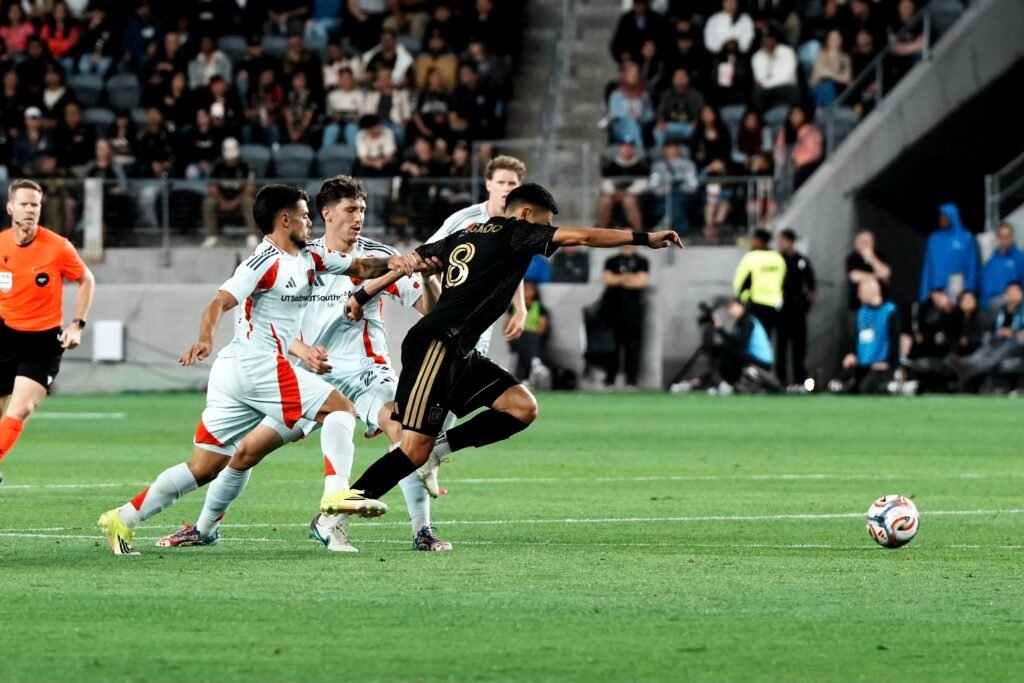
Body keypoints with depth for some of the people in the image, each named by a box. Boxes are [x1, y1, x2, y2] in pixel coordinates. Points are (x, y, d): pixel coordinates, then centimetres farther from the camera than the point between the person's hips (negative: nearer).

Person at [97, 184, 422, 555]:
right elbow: (220, 302, -20)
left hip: (235, 371, 9)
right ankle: (337, 493, -19)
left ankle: (123, 518, 4)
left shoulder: (310, 257, 16)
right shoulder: (265, 261, -10)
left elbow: (359, 267, 21)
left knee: (204, 467, 6)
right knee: (341, 408, -7)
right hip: (258, 366, -9)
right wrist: (205, 339, -38)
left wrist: (388, 263, 0)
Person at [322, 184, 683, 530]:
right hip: (435, 348, -9)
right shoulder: (512, 234, -4)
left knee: (523, 407, 0)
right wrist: (644, 238, -4)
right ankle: (334, 513, -6)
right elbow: (581, 236, -8)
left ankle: (438, 446, 2)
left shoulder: (465, 237, 18)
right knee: (414, 451, -11)